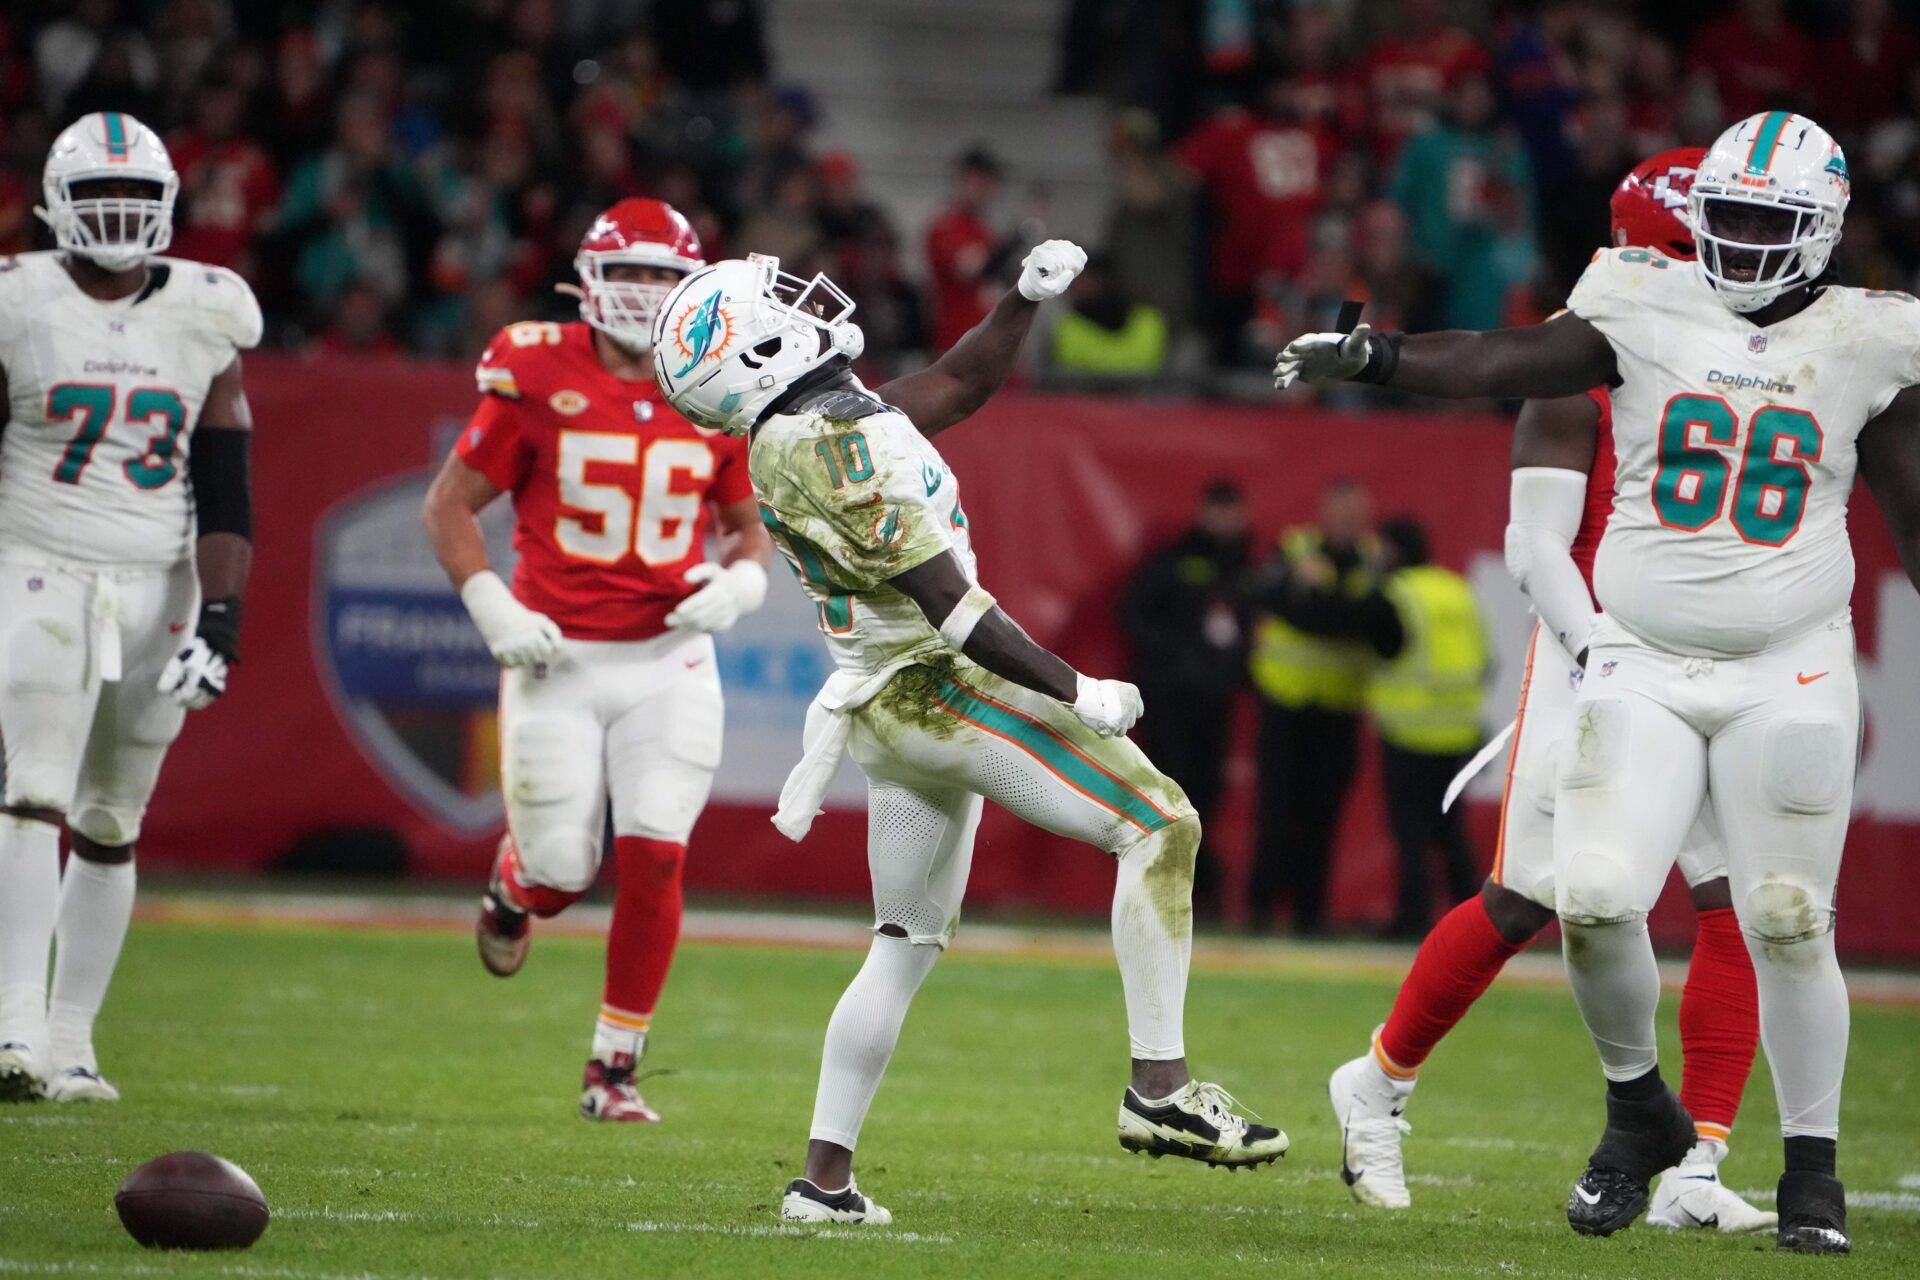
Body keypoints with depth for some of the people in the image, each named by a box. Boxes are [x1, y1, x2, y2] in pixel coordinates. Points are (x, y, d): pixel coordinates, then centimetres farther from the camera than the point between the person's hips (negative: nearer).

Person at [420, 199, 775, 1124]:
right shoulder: (539, 378, -7)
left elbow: (749, 528, 15)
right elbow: (449, 505, 0)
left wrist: (740, 580, -7)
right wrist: (490, 606, -13)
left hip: (668, 662, 2)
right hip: (558, 658, -2)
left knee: (654, 861, -10)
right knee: (561, 874, -3)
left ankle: (614, 1070, 4)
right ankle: (513, 883, 37)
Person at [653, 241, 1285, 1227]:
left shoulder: (824, 419, 7)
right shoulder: (834, 449, -22)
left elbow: (957, 388, 24)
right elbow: (948, 601, -22)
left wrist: (1026, 297, 13)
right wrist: (1075, 692, -18)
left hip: (891, 714, 10)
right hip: (940, 692, -10)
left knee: (908, 943, 17)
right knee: (1159, 827, -9)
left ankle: (824, 1179, 16)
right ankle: (1159, 1091, -12)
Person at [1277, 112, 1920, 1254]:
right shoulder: (1650, 313, 1)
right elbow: (1508, 364, -9)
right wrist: (1372, 355, -24)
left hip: (1787, 676, -1)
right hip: (1644, 673, 1)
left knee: (1788, 927, -3)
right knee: (1596, 901, -12)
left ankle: (1813, 1169, 13)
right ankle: (1639, 1108, 14)